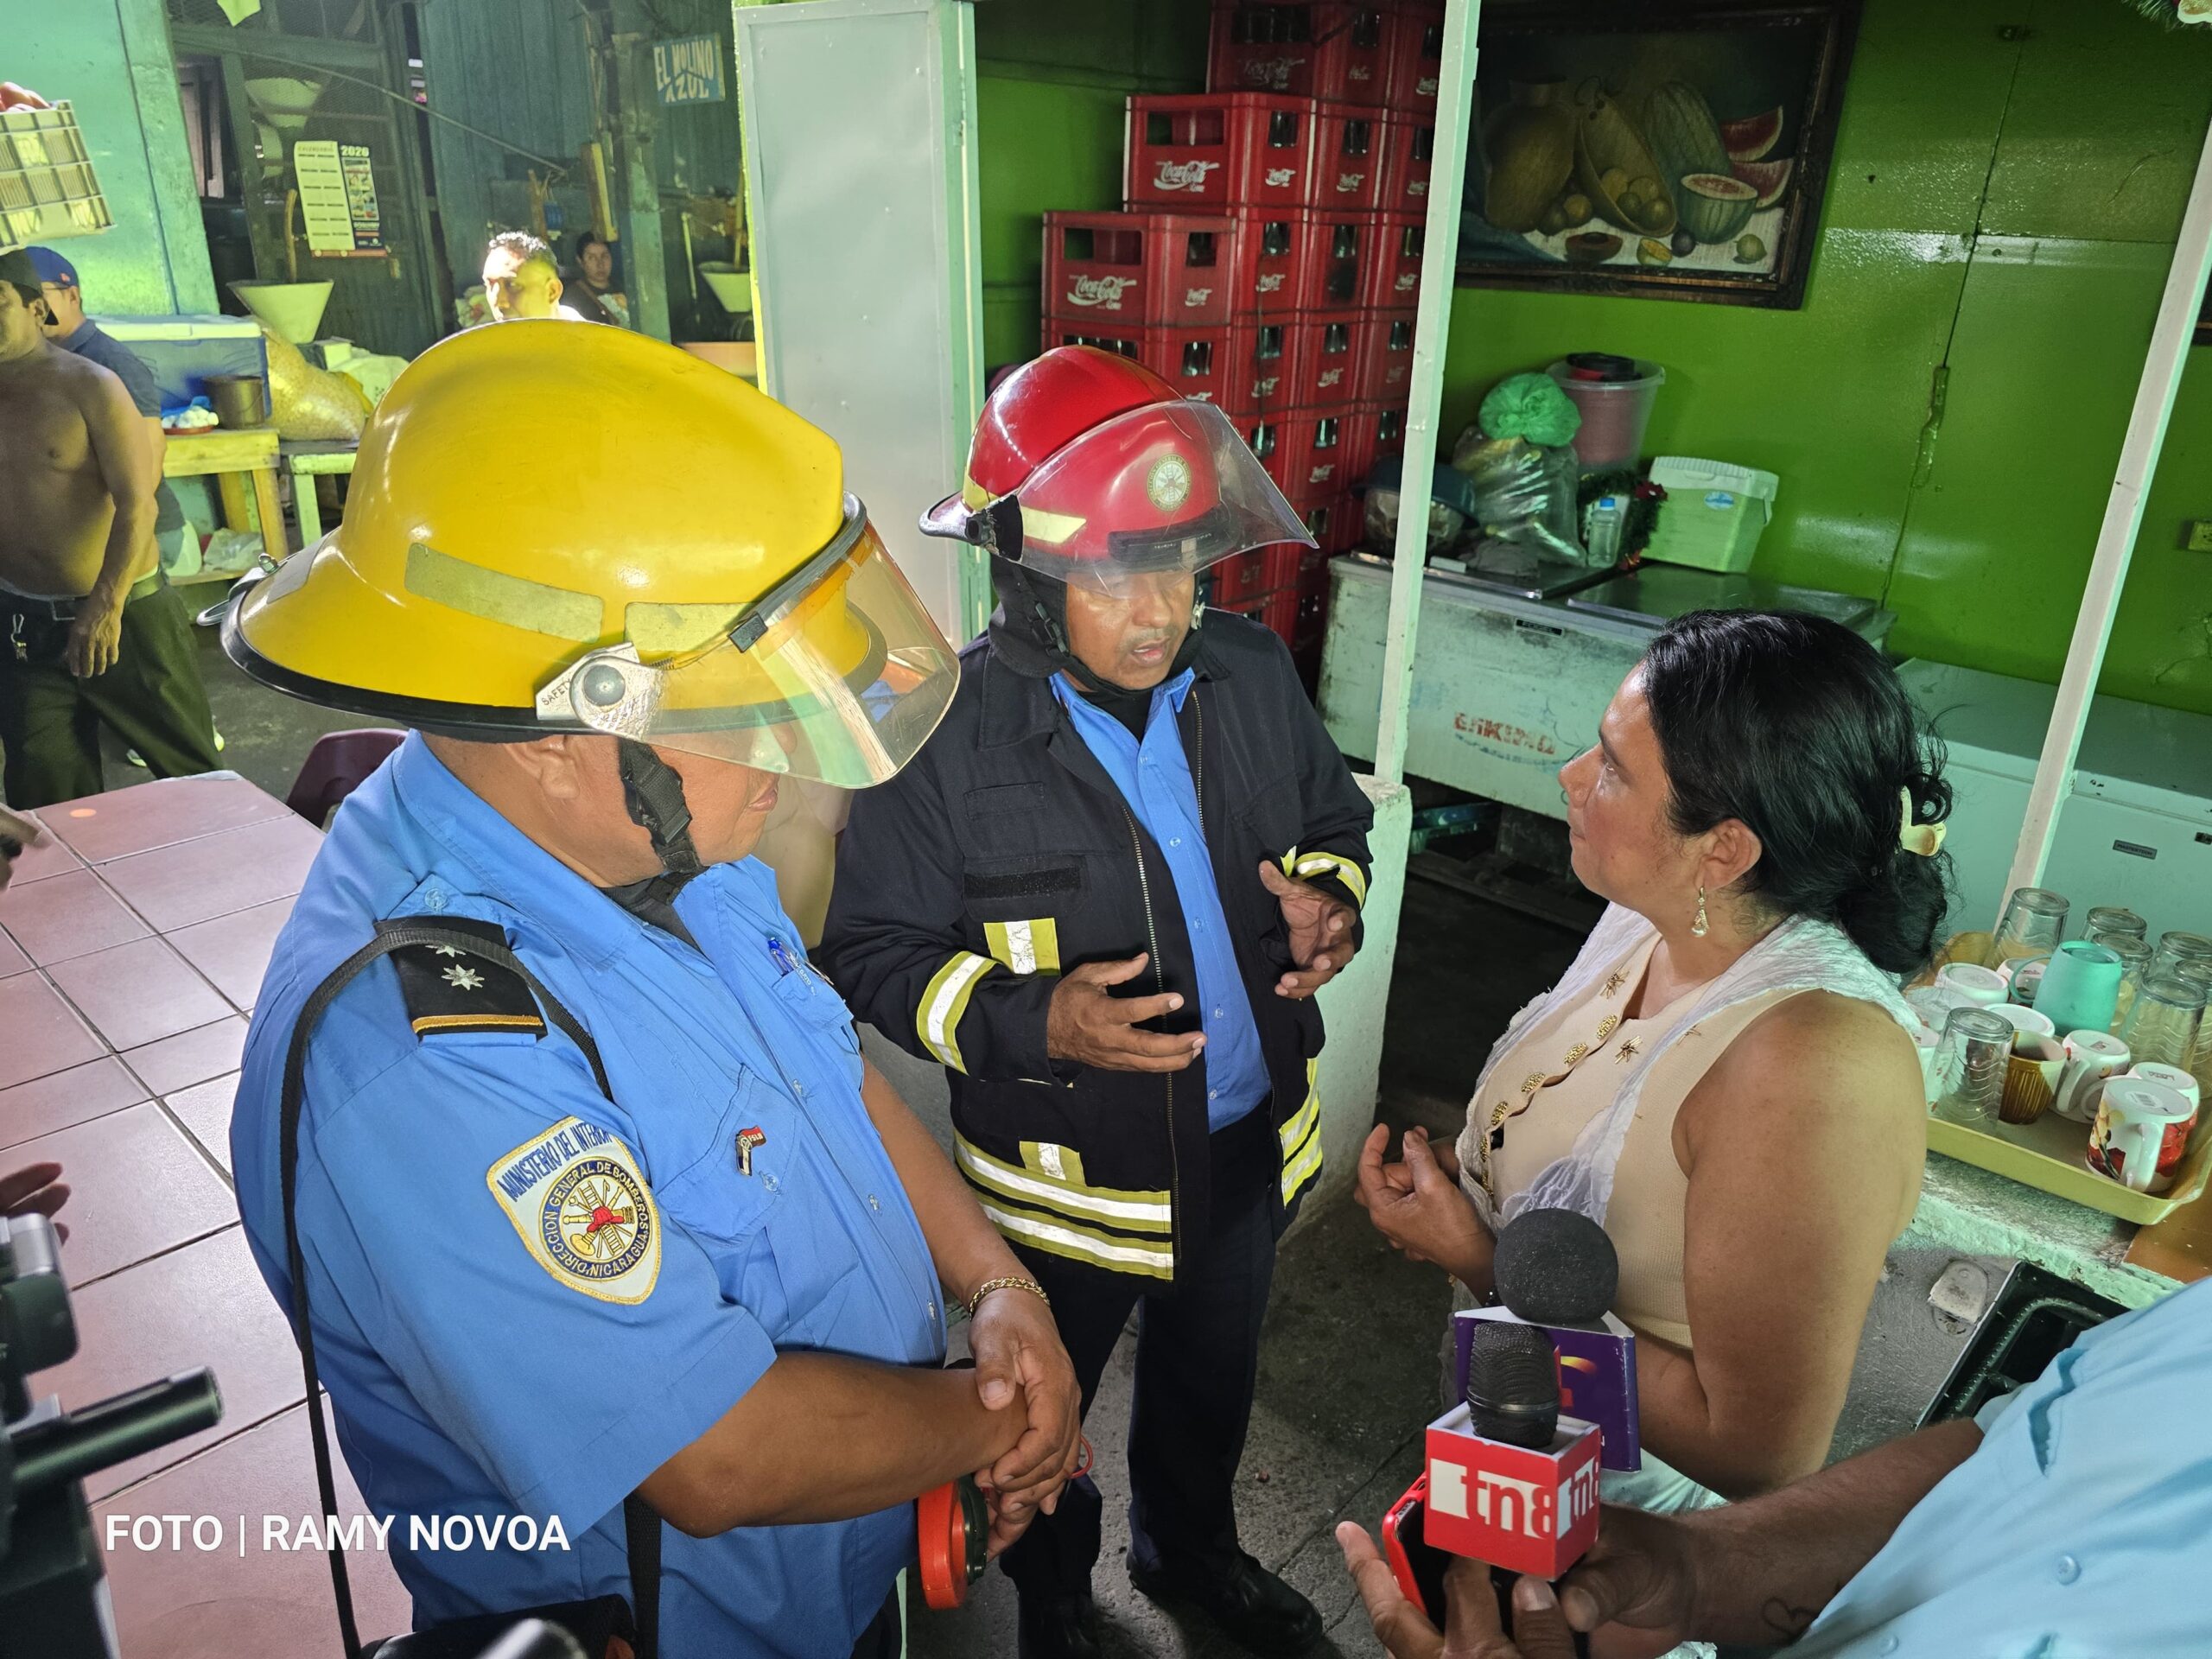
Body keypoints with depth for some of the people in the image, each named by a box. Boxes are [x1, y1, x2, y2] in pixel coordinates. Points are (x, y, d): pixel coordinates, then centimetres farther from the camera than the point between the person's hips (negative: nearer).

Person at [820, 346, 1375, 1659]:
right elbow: (874, 951, -17)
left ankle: (1192, 1550, 63)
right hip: (1064, 1180, -4)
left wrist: (1331, 897, -16)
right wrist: (1032, 1021, -32)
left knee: (1213, 1385, 31)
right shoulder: (946, 735, -24)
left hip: (1250, 1145, 4)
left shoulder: (1252, 675, -10)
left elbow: (1336, 817, 6)